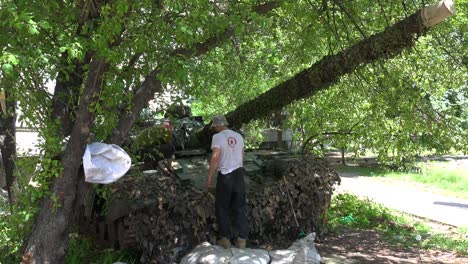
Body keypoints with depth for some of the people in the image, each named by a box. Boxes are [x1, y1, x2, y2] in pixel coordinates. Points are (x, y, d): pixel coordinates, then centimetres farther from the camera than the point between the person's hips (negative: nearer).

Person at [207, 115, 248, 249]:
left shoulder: (217, 137, -12)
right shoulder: (238, 136, 7)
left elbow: (215, 159, -16)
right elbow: (241, 157, 12)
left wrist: (209, 178, -8)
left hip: (225, 175, -5)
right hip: (239, 173, 5)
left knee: (222, 207, 10)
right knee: (239, 207, 11)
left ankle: (225, 238, 12)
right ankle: (242, 239, 10)